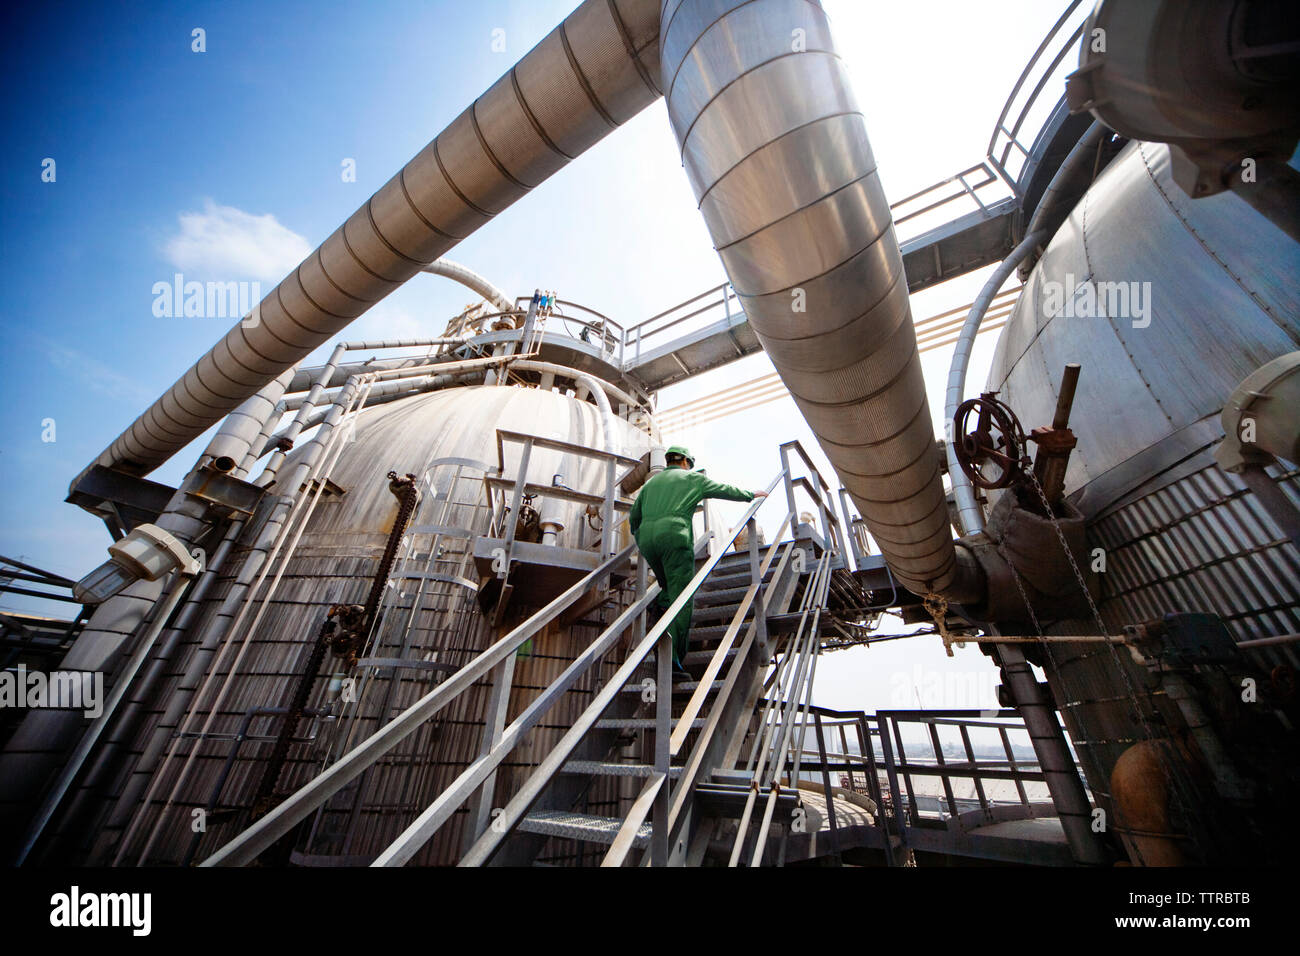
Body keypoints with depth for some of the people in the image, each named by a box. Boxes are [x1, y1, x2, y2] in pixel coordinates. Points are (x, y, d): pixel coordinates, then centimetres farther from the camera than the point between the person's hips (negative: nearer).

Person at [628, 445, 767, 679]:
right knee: (682, 600, -6)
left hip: (647, 540, 6)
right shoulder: (693, 478, 15)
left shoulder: (651, 482, 26)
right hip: (675, 537, -5)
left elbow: (634, 517, 26)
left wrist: (639, 535, 46)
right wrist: (751, 494, 39)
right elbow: (726, 490, 23)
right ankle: (671, 660, -11)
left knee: (668, 589, 27)